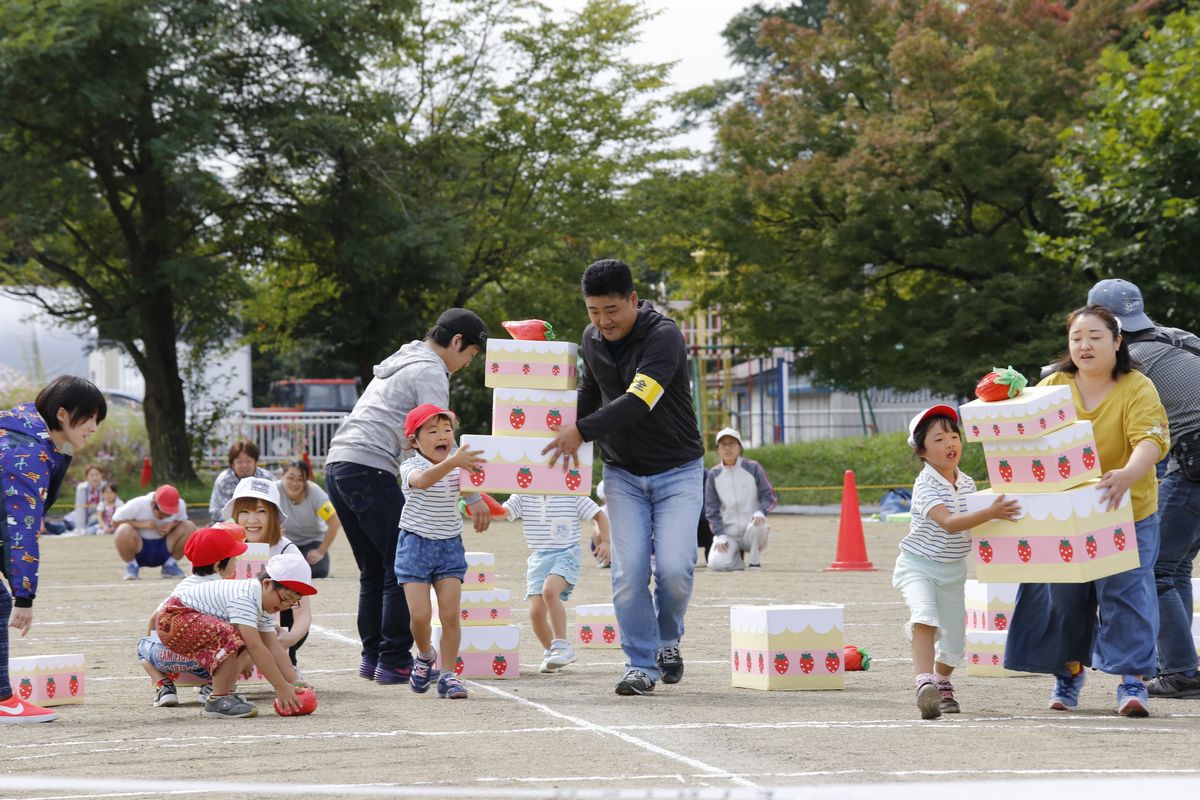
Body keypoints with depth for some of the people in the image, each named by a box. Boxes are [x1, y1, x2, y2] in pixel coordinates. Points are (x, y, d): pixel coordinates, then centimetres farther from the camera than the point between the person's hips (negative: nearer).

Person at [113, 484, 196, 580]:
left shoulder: (180, 505, -13)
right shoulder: (137, 505, -21)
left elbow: (182, 521, 4)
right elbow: (115, 521, -13)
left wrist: (171, 525, -21)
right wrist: (142, 524, -26)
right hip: (138, 552, -3)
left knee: (190, 527, -18)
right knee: (124, 530, -35)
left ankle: (170, 565, 0)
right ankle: (131, 566, -7)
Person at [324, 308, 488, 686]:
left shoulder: (400, 362, 27)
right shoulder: (431, 373, -3)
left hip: (337, 466, 10)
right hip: (370, 468, -10)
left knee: (374, 569, 16)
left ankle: (373, 656, 16)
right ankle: (394, 661, -7)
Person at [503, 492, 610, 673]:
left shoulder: (571, 495, -2)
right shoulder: (522, 497, 4)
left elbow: (599, 515, 6)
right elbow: (503, 512, -9)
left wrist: (605, 541, -5)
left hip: (566, 554, -4)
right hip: (538, 558, 4)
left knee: (549, 591, -31)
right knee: (536, 611, -6)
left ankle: (562, 646, -20)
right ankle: (550, 652, 21)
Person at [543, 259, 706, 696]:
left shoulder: (663, 336, -21)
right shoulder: (592, 339, 1)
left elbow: (638, 402, -31)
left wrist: (582, 430, -32)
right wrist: (566, 434, 13)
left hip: (677, 471, -5)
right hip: (623, 472, 5)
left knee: (674, 566, -16)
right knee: (629, 571, -9)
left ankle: (668, 640, 12)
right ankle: (640, 664, -1)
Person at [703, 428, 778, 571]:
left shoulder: (753, 468, 2)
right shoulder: (713, 474, 6)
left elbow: (768, 497, 0)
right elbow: (711, 510, 4)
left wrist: (761, 512, -22)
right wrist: (720, 536, -9)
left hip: (753, 533, -1)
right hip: (728, 534, 1)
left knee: (756, 524, -37)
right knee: (717, 563, -26)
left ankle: (754, 562, -10)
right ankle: (737, 558, 10)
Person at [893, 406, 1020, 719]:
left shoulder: (967, 483, 1)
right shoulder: (926, 485, -21)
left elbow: (973, 524, 15)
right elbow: (948, 523, -35)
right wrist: (990, 513, -43)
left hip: (954, 572, 6)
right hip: (918, 565, -6)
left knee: (955, 642, 10)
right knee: (925, 616, -34)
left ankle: (942, 682, 40)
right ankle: (925, 685, -43)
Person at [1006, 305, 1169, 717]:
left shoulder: (1137, 388, -12)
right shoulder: (1053, 386, 0)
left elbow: (1150, 441, -25)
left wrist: (1128, 475, -45)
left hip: (1127, 514, -3)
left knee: (1125, 591, -10)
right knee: (1063, 595, 7)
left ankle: (1132, 681, -6)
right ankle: (1068, 674, 24)